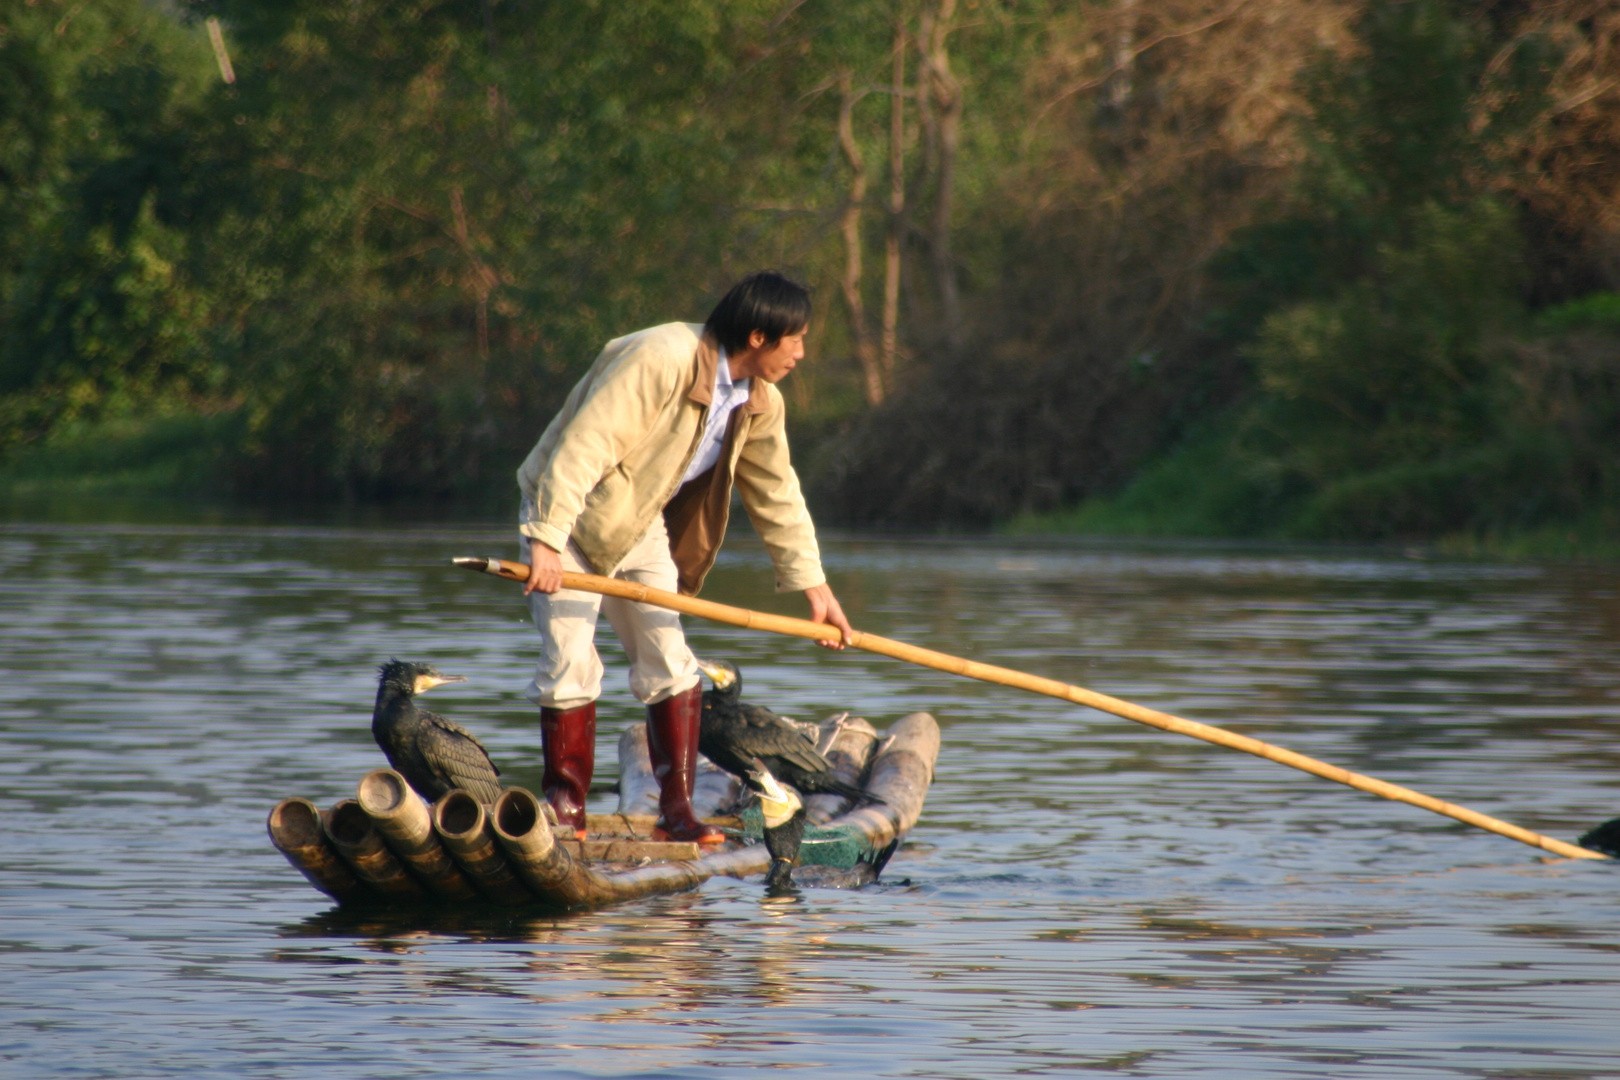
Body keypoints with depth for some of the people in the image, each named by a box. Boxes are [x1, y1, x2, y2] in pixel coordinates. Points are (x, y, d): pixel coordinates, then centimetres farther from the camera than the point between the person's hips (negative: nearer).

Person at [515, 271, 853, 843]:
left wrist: (813, 585, 9)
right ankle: (565, 808, -2)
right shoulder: (661, 361, -30)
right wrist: (546, 541, -39)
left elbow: (776, 496, 9)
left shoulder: (760, 403, -3)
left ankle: (677, 808, 3)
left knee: (668, 664, -1)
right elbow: (581, 449, -34)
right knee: (570, 663, -11)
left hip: (641, 525, 7)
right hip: (571, 515, -7)